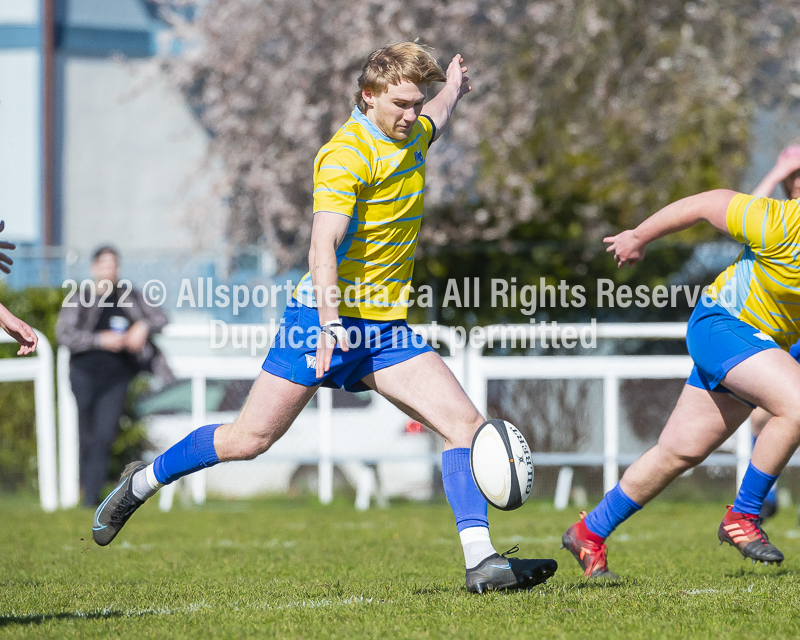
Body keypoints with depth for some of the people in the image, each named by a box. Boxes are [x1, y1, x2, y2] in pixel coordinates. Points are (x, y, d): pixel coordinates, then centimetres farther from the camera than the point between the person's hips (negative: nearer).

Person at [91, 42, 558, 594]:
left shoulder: (412, 135, 10)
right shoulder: (347, 154, -17)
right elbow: (323, 245, -27)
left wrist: (453, 90, 56)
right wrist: (330, 325, -38)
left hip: (385, 328, 7)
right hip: (325, 318, -7)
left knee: (466, 423, -10)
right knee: (249, 439, -4)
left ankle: (481, 561, -14)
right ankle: (143, 482, 20)